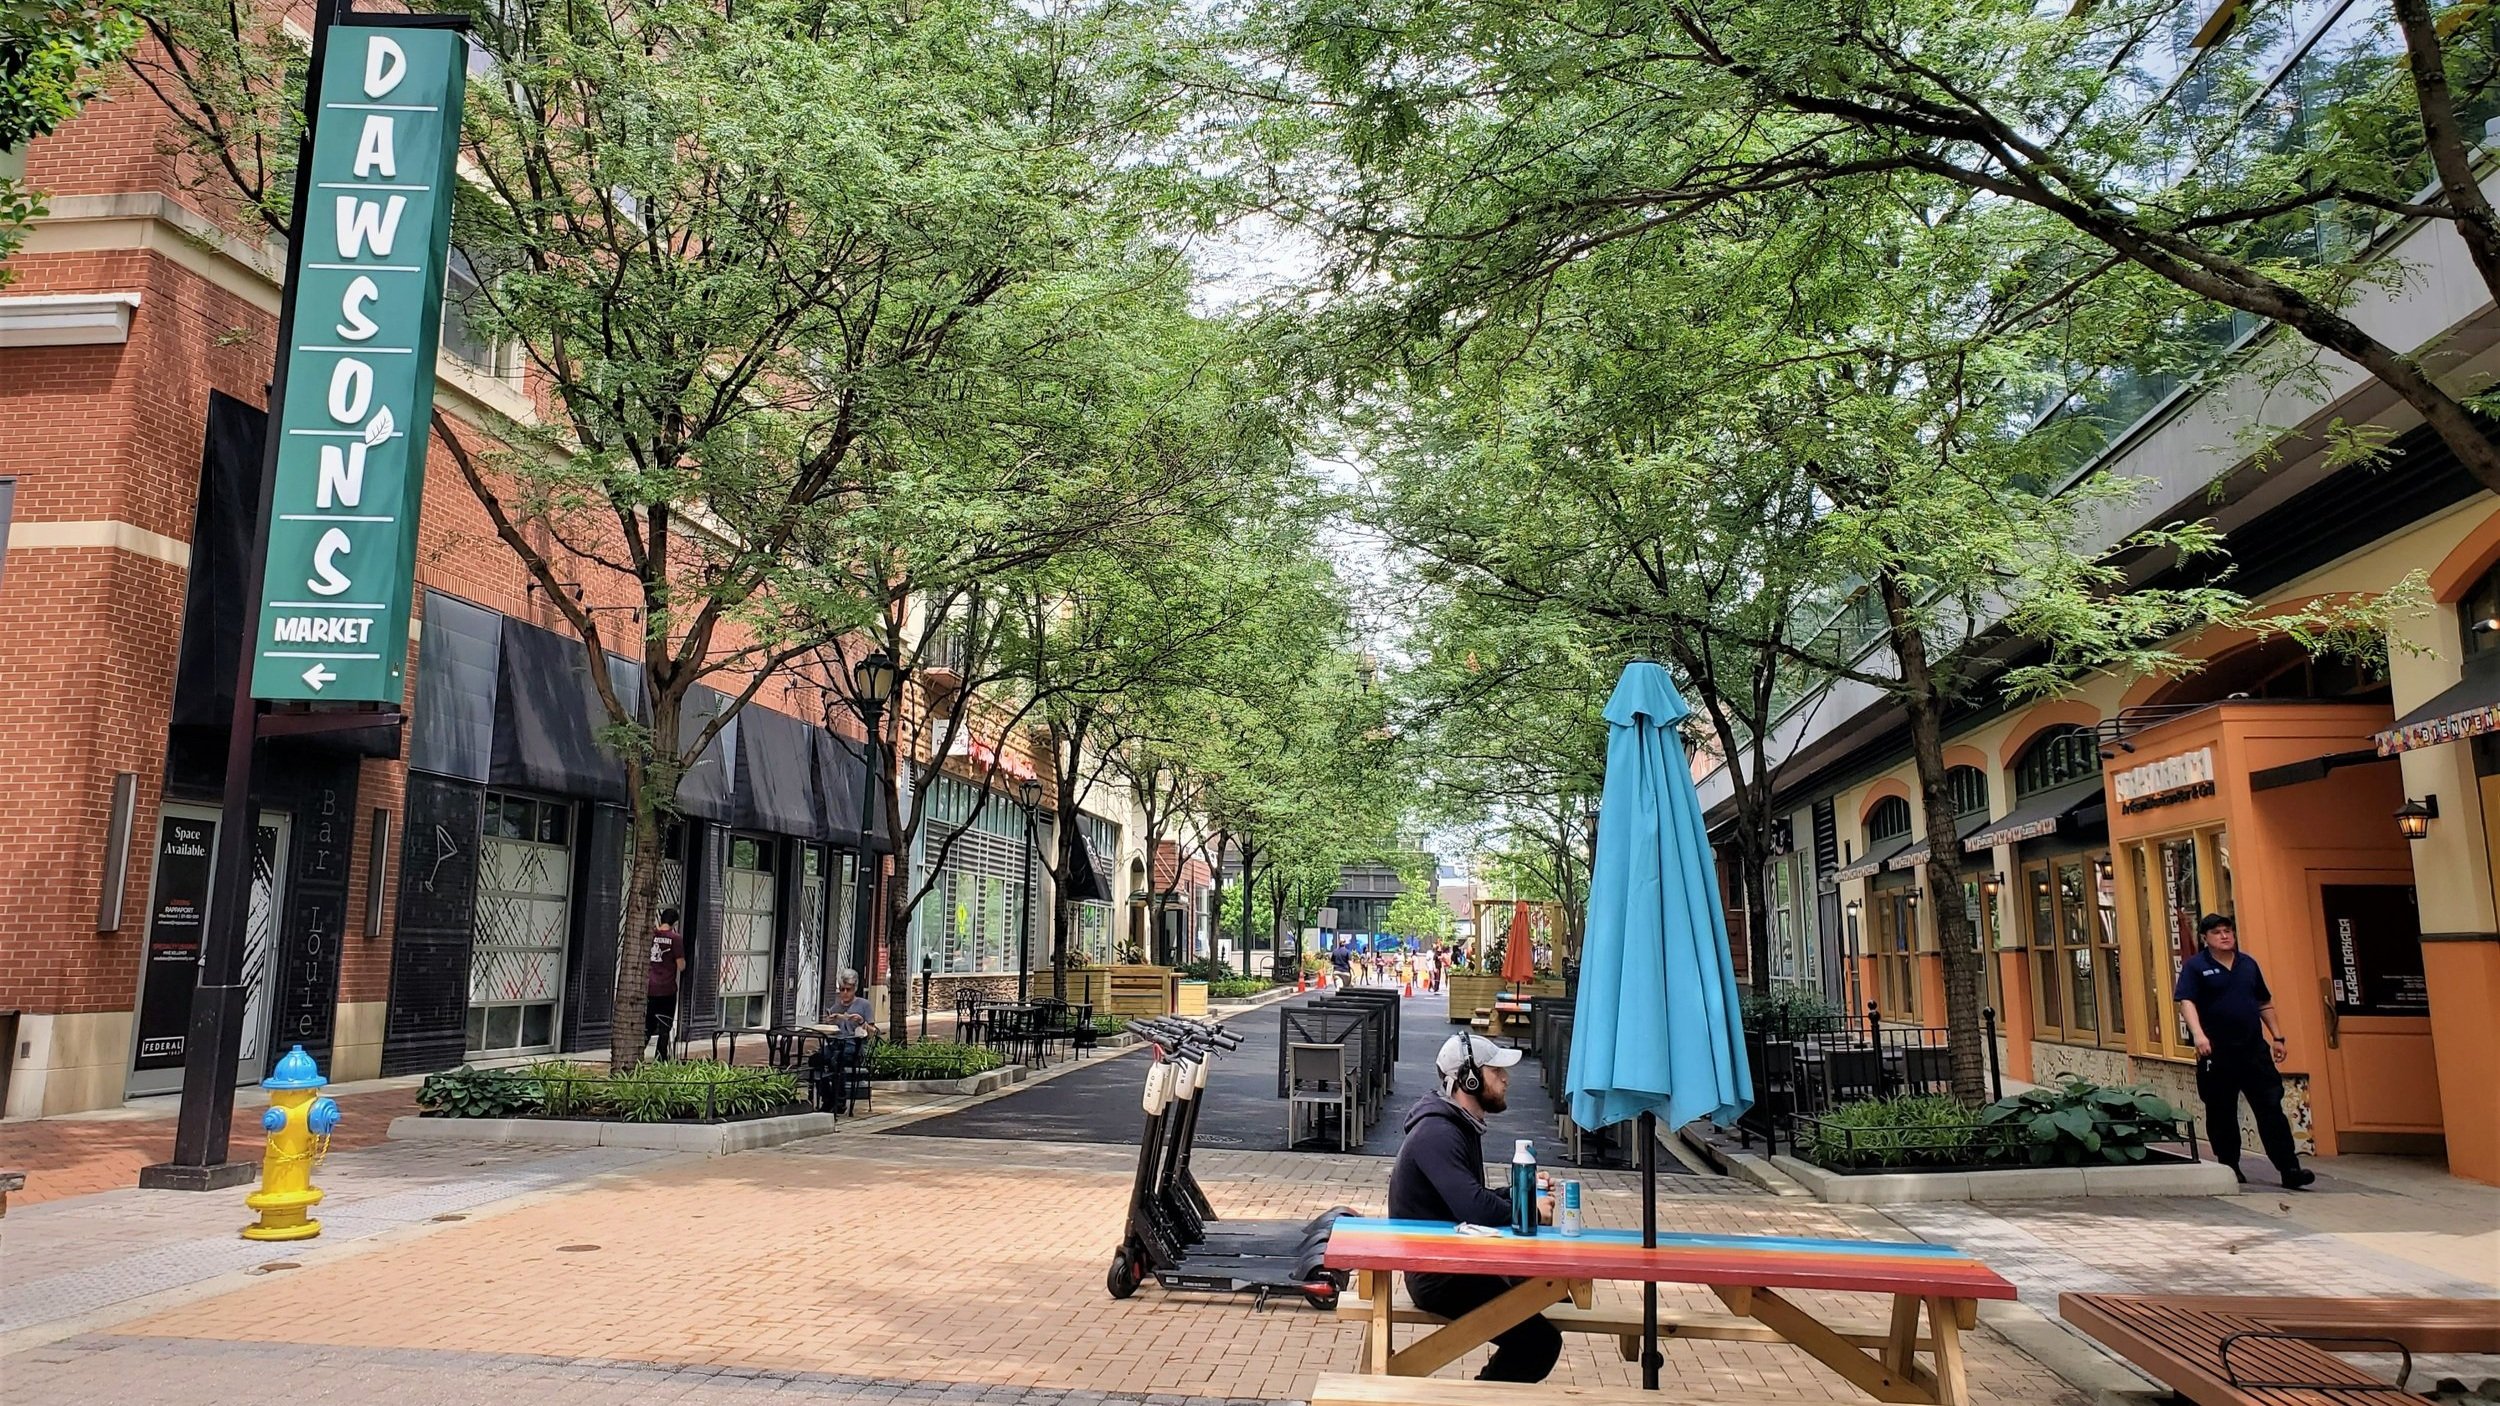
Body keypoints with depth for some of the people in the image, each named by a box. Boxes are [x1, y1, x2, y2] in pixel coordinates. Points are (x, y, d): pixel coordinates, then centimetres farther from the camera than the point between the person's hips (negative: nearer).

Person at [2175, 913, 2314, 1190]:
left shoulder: (2248, 964, 12)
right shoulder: (2195, 966, -3)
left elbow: (2264, 1003, 20)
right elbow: (2186, 1002, -14)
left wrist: (2277, 1037, 16)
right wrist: (2198, 1034, -28)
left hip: (2254, 1048, 3)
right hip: (2217, 1053, -3)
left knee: (2271, 1108, -2)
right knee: (2221, 1113, 6)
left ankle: (2289, 1169, -2)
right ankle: (2229, 1166, 18)